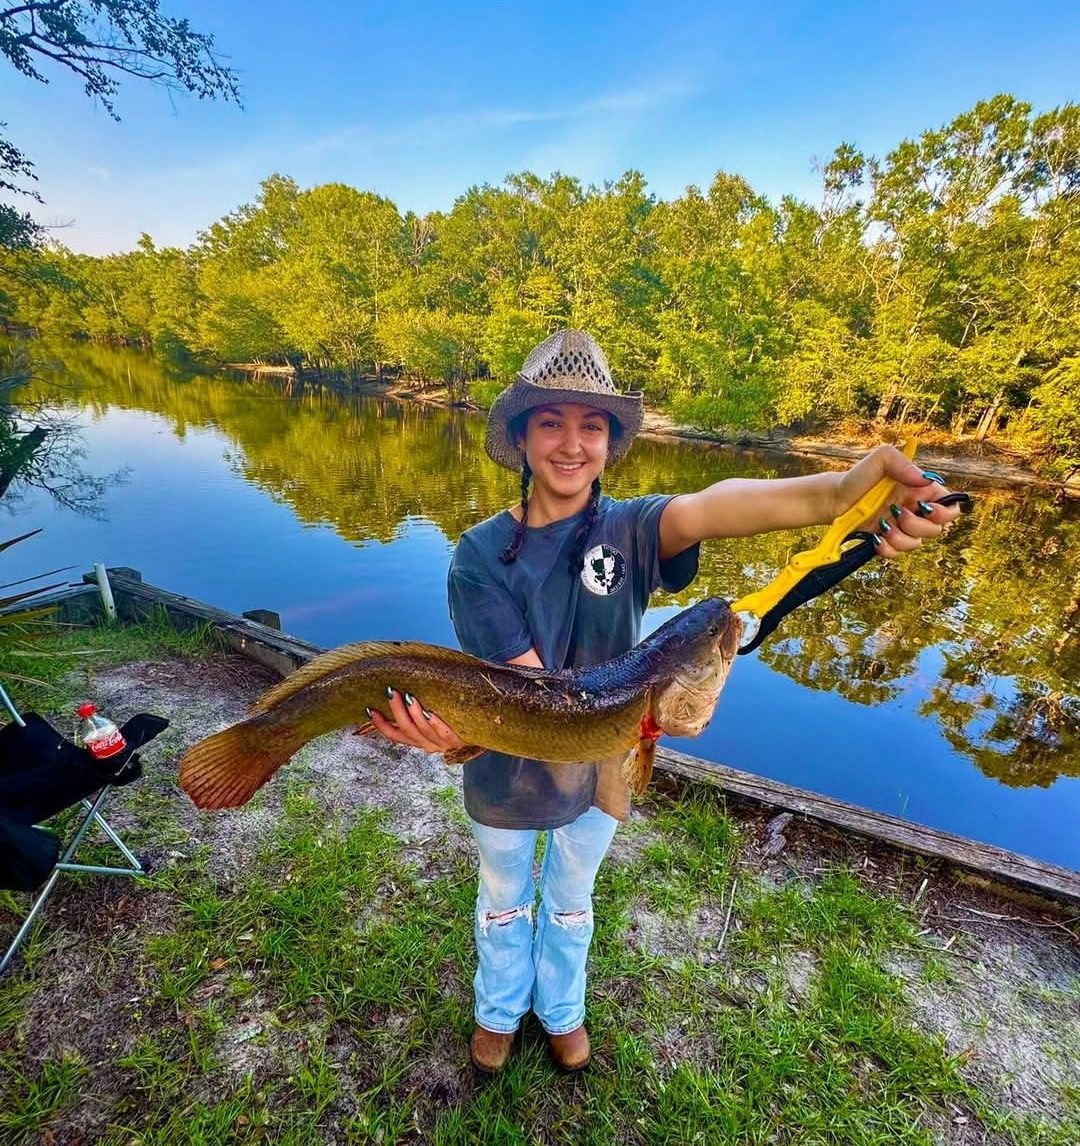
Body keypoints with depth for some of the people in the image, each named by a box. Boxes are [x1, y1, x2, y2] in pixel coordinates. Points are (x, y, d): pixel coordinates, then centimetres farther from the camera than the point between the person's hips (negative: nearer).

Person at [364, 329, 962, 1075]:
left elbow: (712, 506, -42)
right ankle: (498, 1011, 61)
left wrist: (840, 492, -60)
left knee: (571, 903, 29)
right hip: (507, 770, 0)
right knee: (504, 903, 28)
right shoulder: (480, 554, -20)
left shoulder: (631, 530, -19)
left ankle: (560, 1010, 62)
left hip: (599, 766, 1)